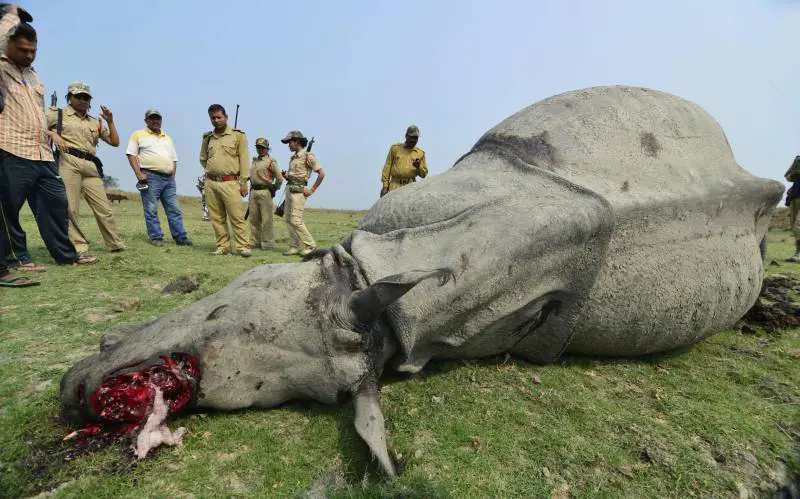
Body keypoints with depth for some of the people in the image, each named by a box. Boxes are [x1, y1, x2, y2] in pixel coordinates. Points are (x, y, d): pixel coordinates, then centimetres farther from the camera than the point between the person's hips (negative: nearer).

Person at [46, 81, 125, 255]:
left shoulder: (95, 122, 25)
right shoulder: (57, 114, 14)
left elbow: (114, 142, 20)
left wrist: (110, 121, 11)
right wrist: (53, 134, -11)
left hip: (91, 167, 3)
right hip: (68, 163, -3)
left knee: (104, 209, 0)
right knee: (70, 208, -7)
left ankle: (115, 244, 8)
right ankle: (78, 247, -5)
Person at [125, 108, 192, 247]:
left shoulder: (168, 138, 22)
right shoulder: (138, 135, 7)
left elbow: (174, 159, 23)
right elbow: (131, 154, 0)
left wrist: (173, 176, 11)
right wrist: (138, 174, -12)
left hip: (168, 179, 5)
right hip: (150, 177, -4)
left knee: (174, 209, 2)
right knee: (151, 210, -3)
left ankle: (181, 237, 3)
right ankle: (156, 238, 2)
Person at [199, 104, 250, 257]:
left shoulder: (238, 135, 2)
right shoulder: (207, 137, 15)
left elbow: (244, 160, -3)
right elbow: (203, 159, 27)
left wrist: (243, 182, -8)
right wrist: (211, 170, 13)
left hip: (230, 183, -5)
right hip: (210, 183, 5)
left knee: (237, 217, -7)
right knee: (217, 218, 6)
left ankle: (243, 246, -1)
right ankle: (222, 246, 13)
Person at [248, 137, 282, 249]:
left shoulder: (271, 162, -5)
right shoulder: (254, 161, 17)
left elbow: (279, 178, -6)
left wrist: (273, 190, 1)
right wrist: (251, 188, 18)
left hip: (264, 192, -7)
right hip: (253, 191, 7)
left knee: (266, 219, -5)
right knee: (254, 218, 9)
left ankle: (267, 242, 0)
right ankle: (254, 242, 17)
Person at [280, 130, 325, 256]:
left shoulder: (308, 156, -8)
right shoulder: (293, 157, 17)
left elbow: (321, 173, -12)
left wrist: (312, 190, -12)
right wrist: (285, 176, 5)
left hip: (298, 191, -9)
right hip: (289, 189, 9)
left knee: (296, 220, -13)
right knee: (288, 219, 6)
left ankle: (310, 246, -3)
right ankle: (295, 247, 11)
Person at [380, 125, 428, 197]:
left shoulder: (420, 153, 14)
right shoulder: (395, 148, 12)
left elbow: (424, 174, 15)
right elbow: (387, 168, 8)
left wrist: (419, 167, -7)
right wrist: (385, 186, 0)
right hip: (395, 186, -1)